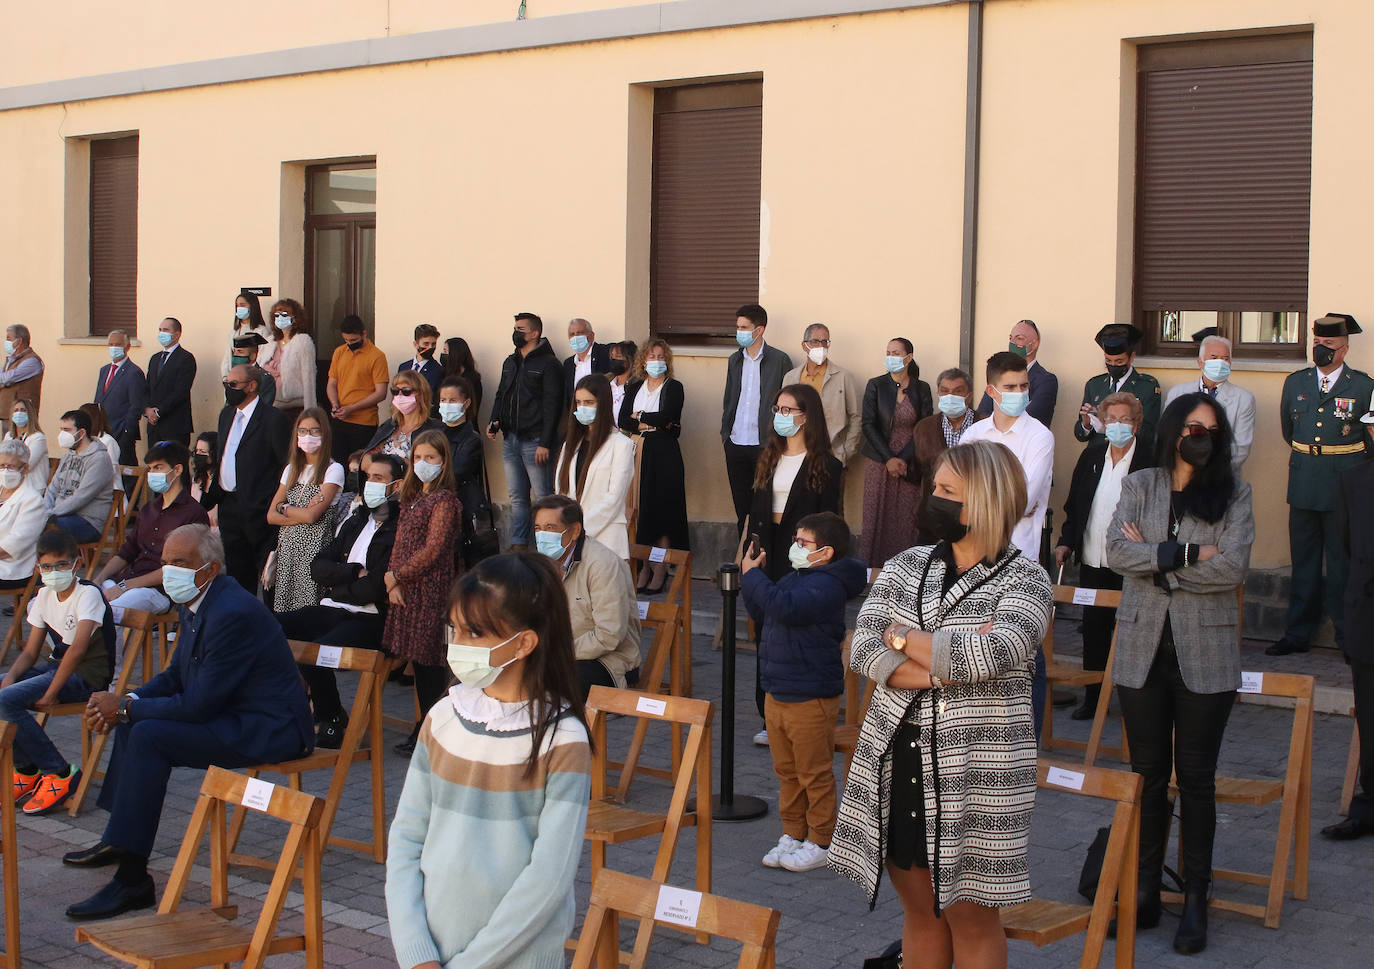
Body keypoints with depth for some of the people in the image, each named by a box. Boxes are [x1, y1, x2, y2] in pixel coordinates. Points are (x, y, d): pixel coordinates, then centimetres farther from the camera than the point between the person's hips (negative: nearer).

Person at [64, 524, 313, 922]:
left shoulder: (233, 614, -24)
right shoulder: (197, 603, 8)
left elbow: (198, 705, -24)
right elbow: (175, 677, 16)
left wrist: (124, 708, -13)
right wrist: (124, 703, -3)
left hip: (271, 729, -11)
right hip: (234, 714, 11)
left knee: (149, 735, -22)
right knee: (135, 721, 13)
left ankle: (131, 881, -20)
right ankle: (119, 840, 23)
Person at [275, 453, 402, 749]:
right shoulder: (355, 521, 22)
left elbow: (376, 588, -13)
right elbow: (318, 567, 14)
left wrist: (336, 587, 2)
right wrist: (354, 572, -3)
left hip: (369, 619, -7)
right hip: (331, 611, 7)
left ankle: (331, 720, -8)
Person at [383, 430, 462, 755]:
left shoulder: (444, 500, -10)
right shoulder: (411, 498, 16)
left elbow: (432, 550, -16)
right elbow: (399, 543, 12)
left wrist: (397, 576, -9)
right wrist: (393, 582, -2)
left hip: (430, 589, -8)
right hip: (407, 591, 8)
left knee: (428, 661, -4)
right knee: (419, 661, 12)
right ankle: (424, 729, 20)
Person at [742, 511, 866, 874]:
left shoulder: (826, 585, -19)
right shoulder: (794, 578, 12)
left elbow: (785, 607, -34)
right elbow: (761, 615, 21)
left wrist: (752, 575, -22)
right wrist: (751, 578, 6)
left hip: (810, 698, -10)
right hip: (777, 692, 10)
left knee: (814, 774, 2)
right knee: (786, 771, 17)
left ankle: (820, 843, 13)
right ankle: (793, 834, 28)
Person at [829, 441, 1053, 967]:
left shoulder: (1025, 580, -6)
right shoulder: (905, 567, 8)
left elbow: (991, 655, -23)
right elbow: (863, 649, -5)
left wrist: (903, 638, -9)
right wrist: (948, 663, -19)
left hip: (973, 776, -4)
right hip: (898, 768, 4)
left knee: (971, 918, 6)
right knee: (919, 909, 15)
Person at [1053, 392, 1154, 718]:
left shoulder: (1149, 461, -8)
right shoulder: (1091, 456, 8)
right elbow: (1074, 504, 15)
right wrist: (1066, 541, 8)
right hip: (1092, 560, 5)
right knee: (1094, 629, 10)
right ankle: (1093, 696, 19)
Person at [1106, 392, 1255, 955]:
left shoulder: (1233, 495, 1)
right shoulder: (1139, 486, 5)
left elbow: (1232, 567, -13)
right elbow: (1117, 553, -10)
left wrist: (1153, 557, -11)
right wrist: (1188, 555, -16)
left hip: (1205, 655, -1)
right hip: (1143, 650, 2)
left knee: (1196, 777, 4)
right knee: (1148, 774, 9)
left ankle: (1196, 900, 12)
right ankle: (1145, 892, 18)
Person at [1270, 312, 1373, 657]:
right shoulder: (1295, 383, 10)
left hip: (1344, 487, -4)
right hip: (1303, 486, 4)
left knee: (1343, 563, 0)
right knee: (1303, 562, 10)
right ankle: (1298, 634, 16)